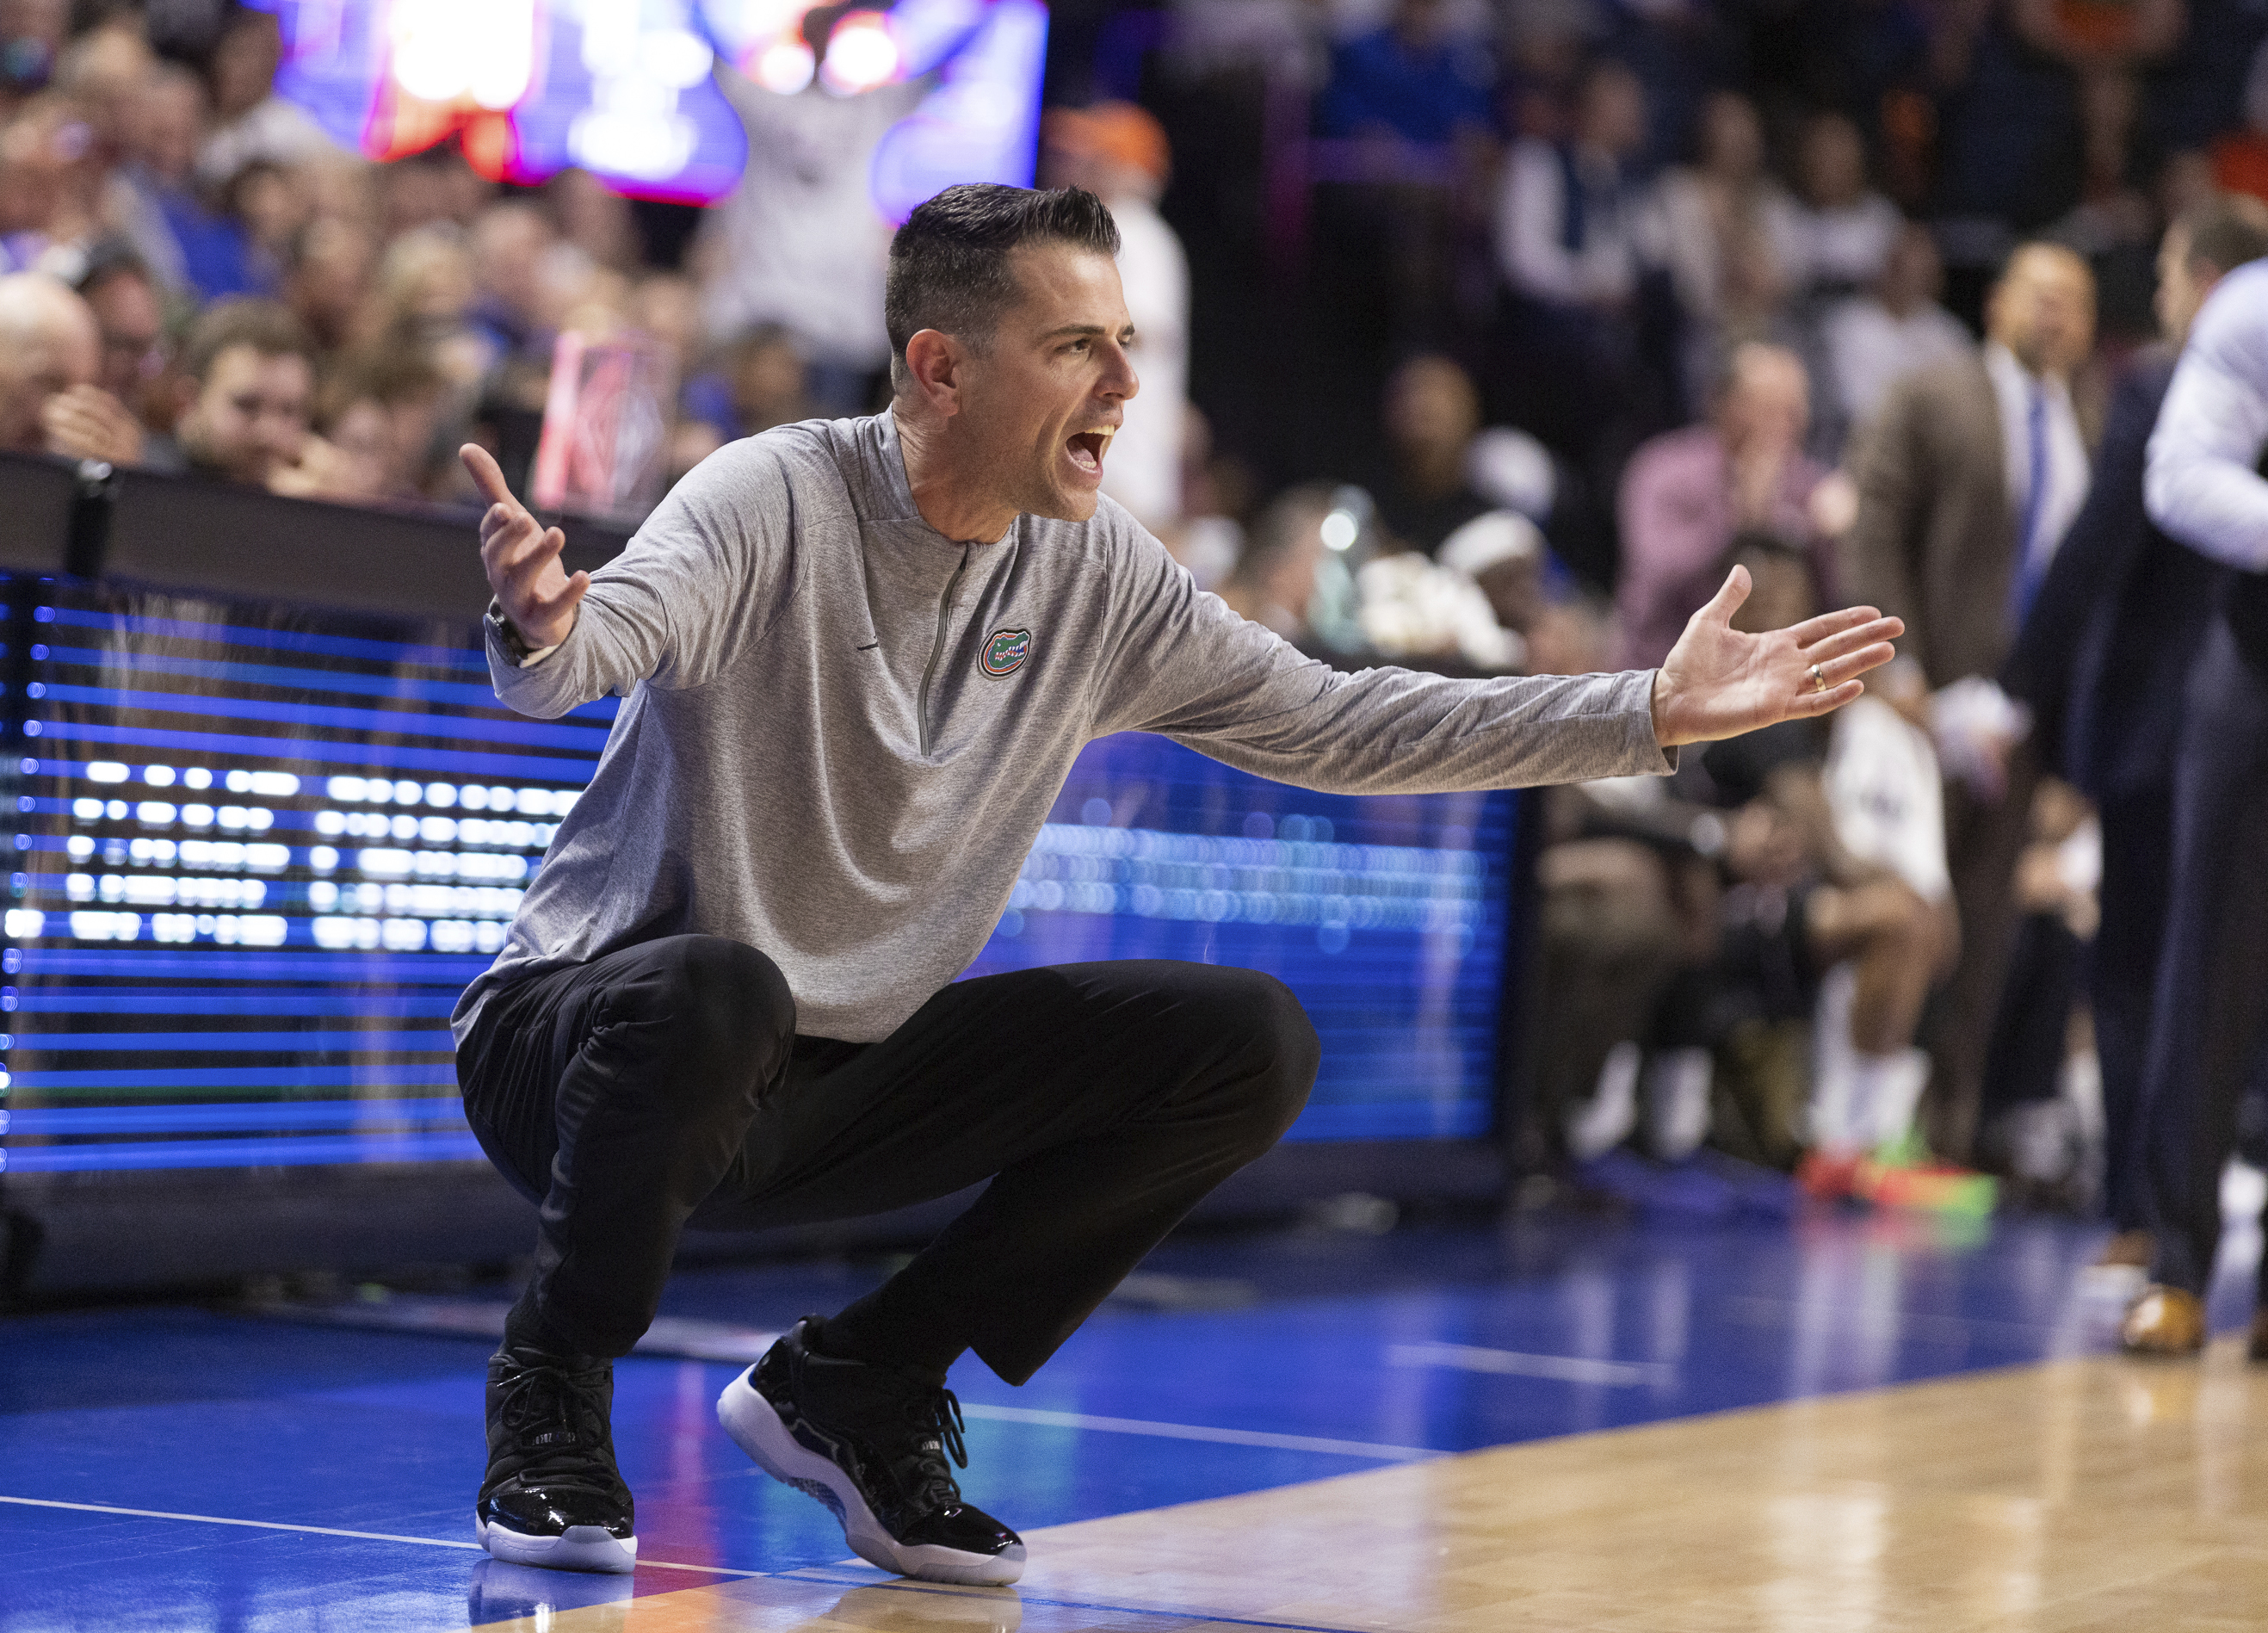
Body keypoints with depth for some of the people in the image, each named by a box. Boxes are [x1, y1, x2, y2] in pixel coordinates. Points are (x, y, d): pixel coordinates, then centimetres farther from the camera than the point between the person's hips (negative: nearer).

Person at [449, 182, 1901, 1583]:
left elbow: (1332, 727, 6)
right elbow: (612, 632, -37)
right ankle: (554, 1384, -11)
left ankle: (856, 1389, 2)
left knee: (1251, 1043, -8)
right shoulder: (776, 504, -18)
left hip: (843, 1081, 6)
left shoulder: (1097, 575, -1)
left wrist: (1655, 713, 0)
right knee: (715, 992, -41)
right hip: (583, 1039, -6)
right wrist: (545, 630, -63)